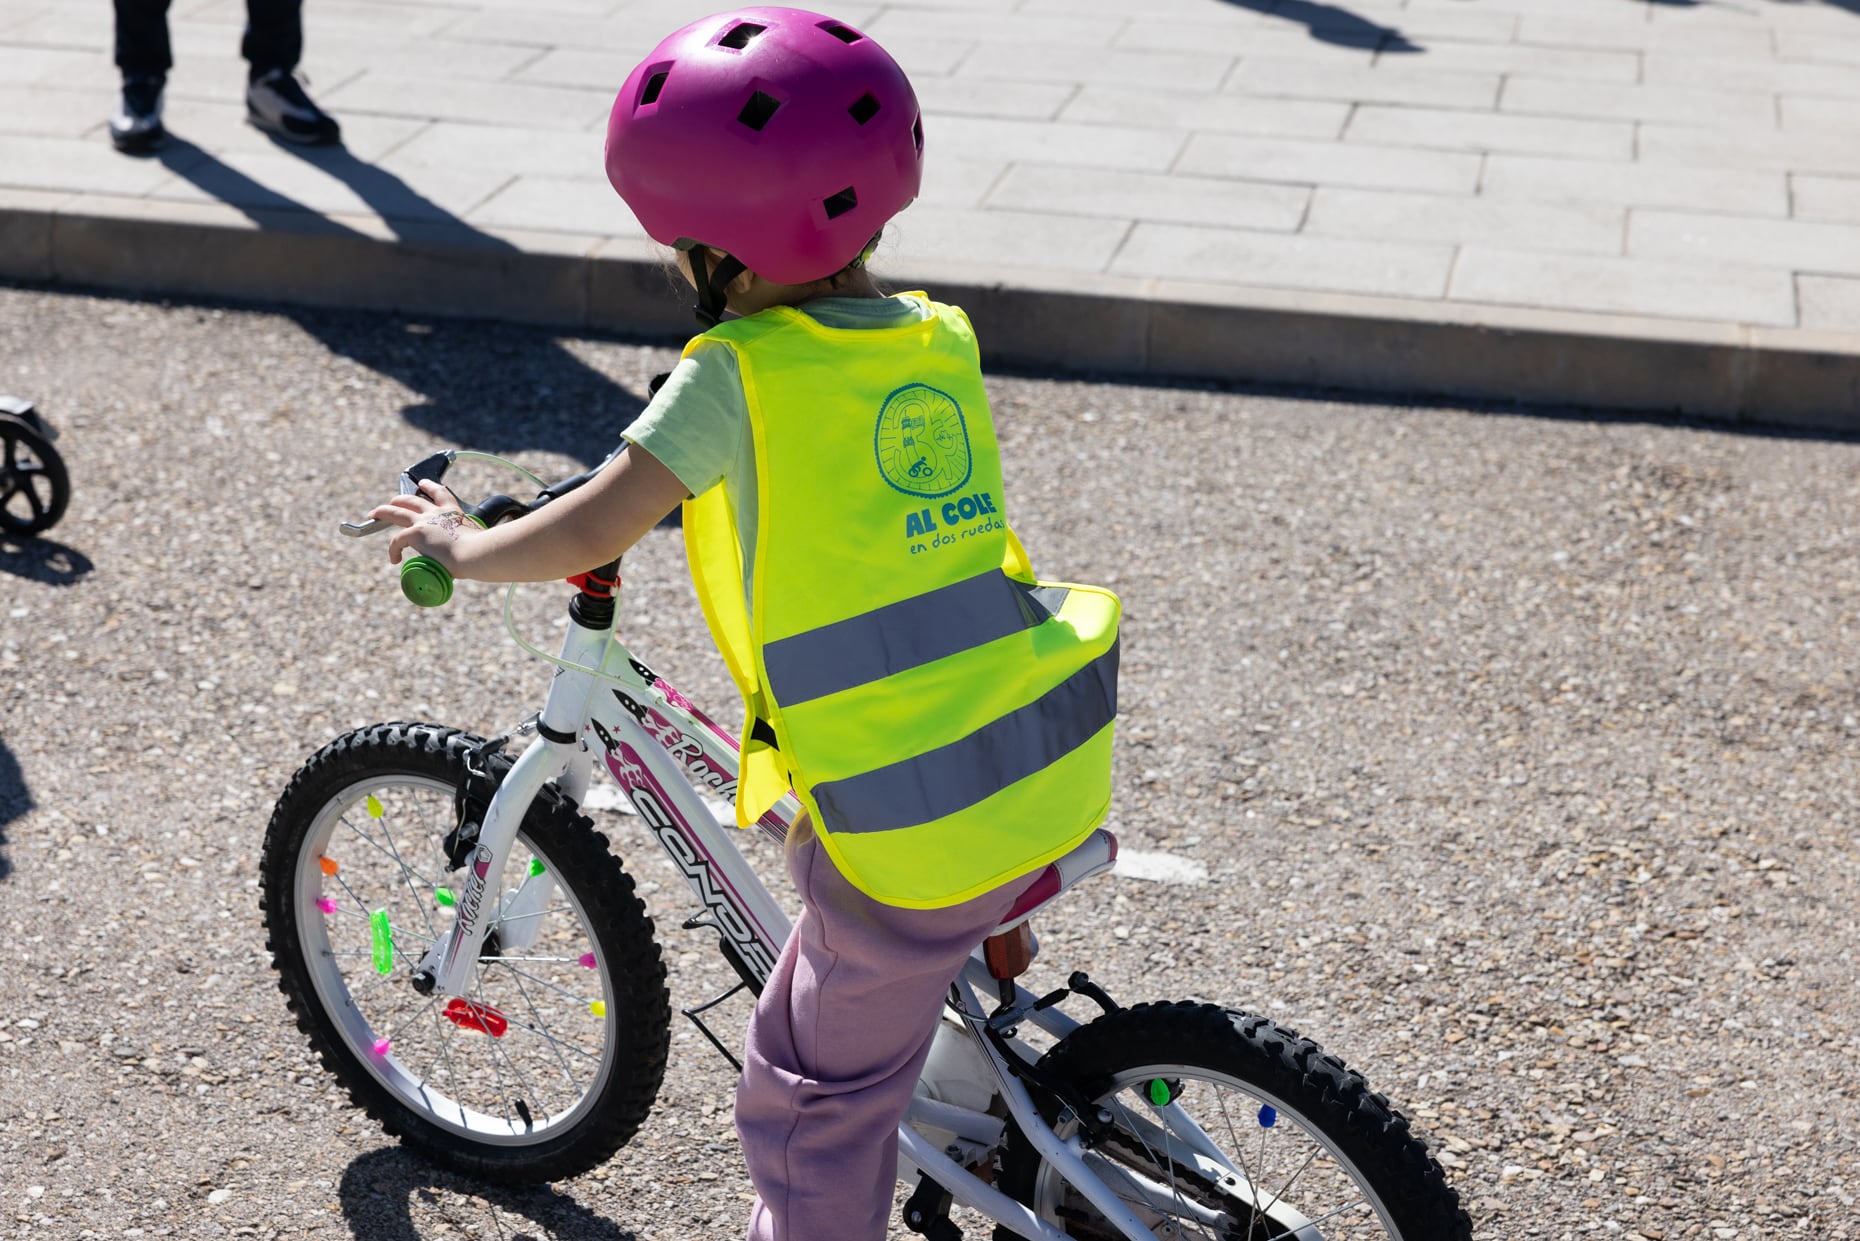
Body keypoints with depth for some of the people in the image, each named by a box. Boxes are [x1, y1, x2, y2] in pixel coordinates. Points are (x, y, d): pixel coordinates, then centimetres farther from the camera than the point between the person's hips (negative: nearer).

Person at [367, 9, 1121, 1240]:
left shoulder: (739, 372, -10)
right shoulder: (942, 339, 9)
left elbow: (586, 534, -11)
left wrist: (459, 543, 7)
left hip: (916, 836, -6)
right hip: (1057, 770, 6)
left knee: (813, 1105, 13)